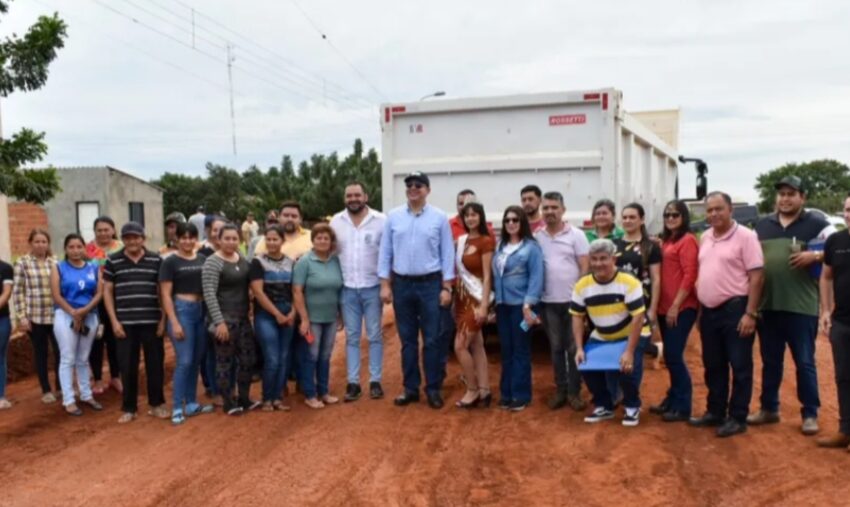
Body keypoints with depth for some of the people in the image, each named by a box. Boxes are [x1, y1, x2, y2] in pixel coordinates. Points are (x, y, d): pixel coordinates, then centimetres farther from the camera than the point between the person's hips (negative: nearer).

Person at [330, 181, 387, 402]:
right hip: (347, 289, 2)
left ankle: (375, 381, 16)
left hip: (373, 287, -2)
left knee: (375, 336, 7)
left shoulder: (380, 220, -5)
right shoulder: (336, 221, 4)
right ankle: (353, 382, 15)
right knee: (351, 337, 8)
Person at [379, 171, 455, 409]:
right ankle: (410, 388, 19)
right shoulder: (393, 217, 3)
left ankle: (433, 389, 14)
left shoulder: (439, 218, -2)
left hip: (430, 284, -2)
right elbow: (385, 252, 5)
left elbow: (447, 254, -1)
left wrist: (446, 287, -5)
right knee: (407, 340, 10)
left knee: (432, 340, 3)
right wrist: (385, 284, 0)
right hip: (401, 284, 2)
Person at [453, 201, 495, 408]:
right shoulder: (461, 240, 11)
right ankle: (484, 390, 17)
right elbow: (457, 269, 8)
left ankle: (473, 390, 8)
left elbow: (487, 276, -13)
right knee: (476, 346, 10)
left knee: (460, 346, -8)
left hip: (476, 298, -7)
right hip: (462, 297, 7)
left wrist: (484, 305, -17)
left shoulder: (486, 241, -10)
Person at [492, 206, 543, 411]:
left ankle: (521, 395, 11)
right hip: (502, 305, 5)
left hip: (520, 305, -5)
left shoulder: (531, 247, -6)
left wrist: (528, 305, -18)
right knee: (506, 351, 11)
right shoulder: (500, 247, 11)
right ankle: (506, 394, 19)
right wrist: (493, 303, 9)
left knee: (520, 351, 3)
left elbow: (536, 278, -11)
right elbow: (495, 276, 11)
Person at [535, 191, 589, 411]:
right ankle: (560, 390, 21)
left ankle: (574, 392, 15)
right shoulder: (536, 237, 5)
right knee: (556, 348, 11)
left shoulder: (576, 235, -2)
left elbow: (585, 268, -3)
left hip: (572, 300, -2)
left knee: (574, 348, 5)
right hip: (548, 302, 3)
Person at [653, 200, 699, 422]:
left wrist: (676, 306, -15)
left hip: (682, 308, -8)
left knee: (673, 355, -5)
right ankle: (673, 399, 26)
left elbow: (690, 276, -14)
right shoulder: (665, 241, 15)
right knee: (669, 356, 14)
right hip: (664, 307, 8)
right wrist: (660, 305, 8)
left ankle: (682, 406, 6)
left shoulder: (688, 240, -9)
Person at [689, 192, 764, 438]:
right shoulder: (705, 238, 12)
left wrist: (750, 313, -17)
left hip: (735, 309, -7)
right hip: (709, 311, 7)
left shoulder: (745, 236, -9)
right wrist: (700, 309, 15)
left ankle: (737, 418, 12)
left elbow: (756, 276, -12)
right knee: (713, 366, 14)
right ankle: (715, 412, 26)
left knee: (740, 367, 3)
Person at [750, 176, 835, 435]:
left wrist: (815, 255, -20)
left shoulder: (816, 224, -1)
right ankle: (769, 408, 25)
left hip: (801, 306, -4)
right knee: (770, 361, 14)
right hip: (766, 305, 4)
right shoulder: (762, 225, 12)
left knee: (804, 362, 4)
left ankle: (810, 414, 16)